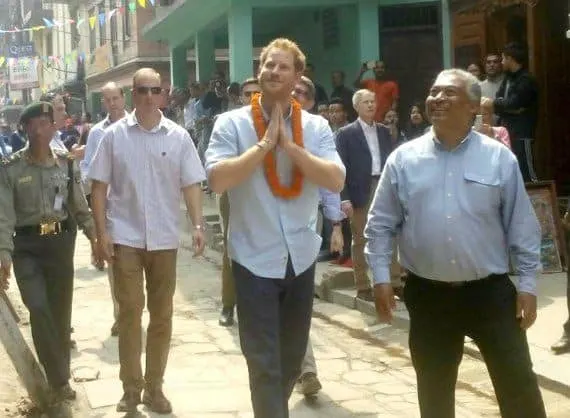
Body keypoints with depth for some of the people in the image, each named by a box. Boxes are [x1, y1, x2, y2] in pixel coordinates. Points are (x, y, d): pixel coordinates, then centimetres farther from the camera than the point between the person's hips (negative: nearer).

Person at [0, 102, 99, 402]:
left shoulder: (67, 164, 2)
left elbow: (80, 207, 10)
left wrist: (94, 236, 4)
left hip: (61, 242, 2)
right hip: (27, 246, -2)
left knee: (60, 309, 8)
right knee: (39, 309, -14)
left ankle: (59, 377, 25)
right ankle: (59, 378, -2)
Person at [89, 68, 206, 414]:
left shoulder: (179, 136, 1)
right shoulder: (115, 135, -1)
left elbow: (191, 184, 0)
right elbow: (99, 185, 0)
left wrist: (198, 225, -13)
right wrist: (102, 231, -7)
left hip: (164, 238, 2)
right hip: (125, 236, -1)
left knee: (162, 314, 8)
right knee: (130, 311, 0)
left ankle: (154, 386, 21)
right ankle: (132, 387, 12)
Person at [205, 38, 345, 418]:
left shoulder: (316, 127, 0)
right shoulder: (232, 124, -7)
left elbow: (336, 180, -13)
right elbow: (218, 180, -20)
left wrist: (288, 145, -16)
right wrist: (265, 143, -18)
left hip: (302, 258, 4)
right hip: (255, 260, -4)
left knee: (293, 356, 20)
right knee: (263, 362, -1)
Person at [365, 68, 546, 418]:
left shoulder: (500, 158, -1)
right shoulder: (403, 159, 1)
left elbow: (522, 227, 1)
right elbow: (381, 224, 4)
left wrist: (528, 284, -1)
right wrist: (381, 277, -2)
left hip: (490, 292, -1)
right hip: (428, 296, 1)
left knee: (519, 388, 5)